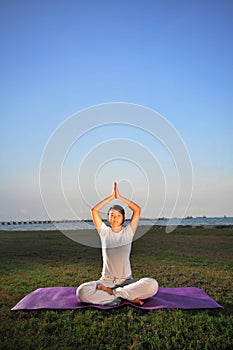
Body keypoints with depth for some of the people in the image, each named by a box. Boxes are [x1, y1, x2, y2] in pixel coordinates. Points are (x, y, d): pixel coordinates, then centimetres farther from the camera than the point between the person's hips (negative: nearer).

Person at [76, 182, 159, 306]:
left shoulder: (128, 231, 4)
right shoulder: (104, 232, 5)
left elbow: (137, 210, -4)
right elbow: (94, 210, -3)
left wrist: (119, 197, -2)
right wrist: (111, 196, -2)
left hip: (126, 280, 0)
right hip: (106, 280, 0)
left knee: (152, 284, -29)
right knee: (82, 291, -29)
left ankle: (109, 292, -19)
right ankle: (128, 296, -22)